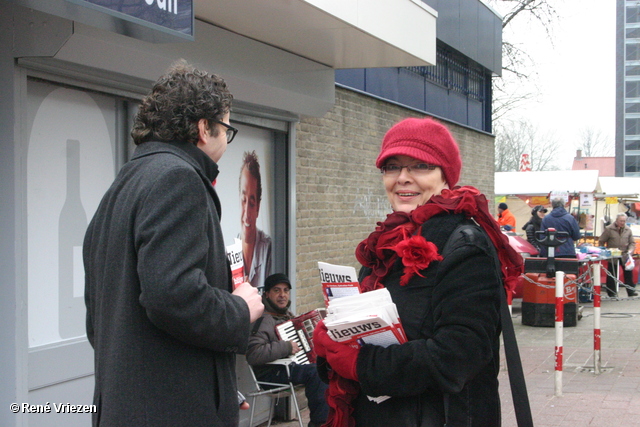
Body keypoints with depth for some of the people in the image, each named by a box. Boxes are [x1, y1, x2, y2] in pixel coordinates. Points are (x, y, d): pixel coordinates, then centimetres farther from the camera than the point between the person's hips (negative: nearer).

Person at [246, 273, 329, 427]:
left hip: (288, 366, 10)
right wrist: (286, 347, -25)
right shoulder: (264, 319, -16)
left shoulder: (287, 315, 15)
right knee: (316, 371, -28)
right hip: (270, 374, -10)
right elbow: (253, 354, -30)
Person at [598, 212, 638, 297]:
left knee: (629, 273, 3)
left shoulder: (628, 230, 5)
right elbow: (601, 242, 0)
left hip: (625, 256, 3)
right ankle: (611, 293, 13)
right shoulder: (609, 229, -5)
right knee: (611, 275, 3)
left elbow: (632, 242, 8)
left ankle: (631, 291, 11)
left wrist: (630, 250, -11)